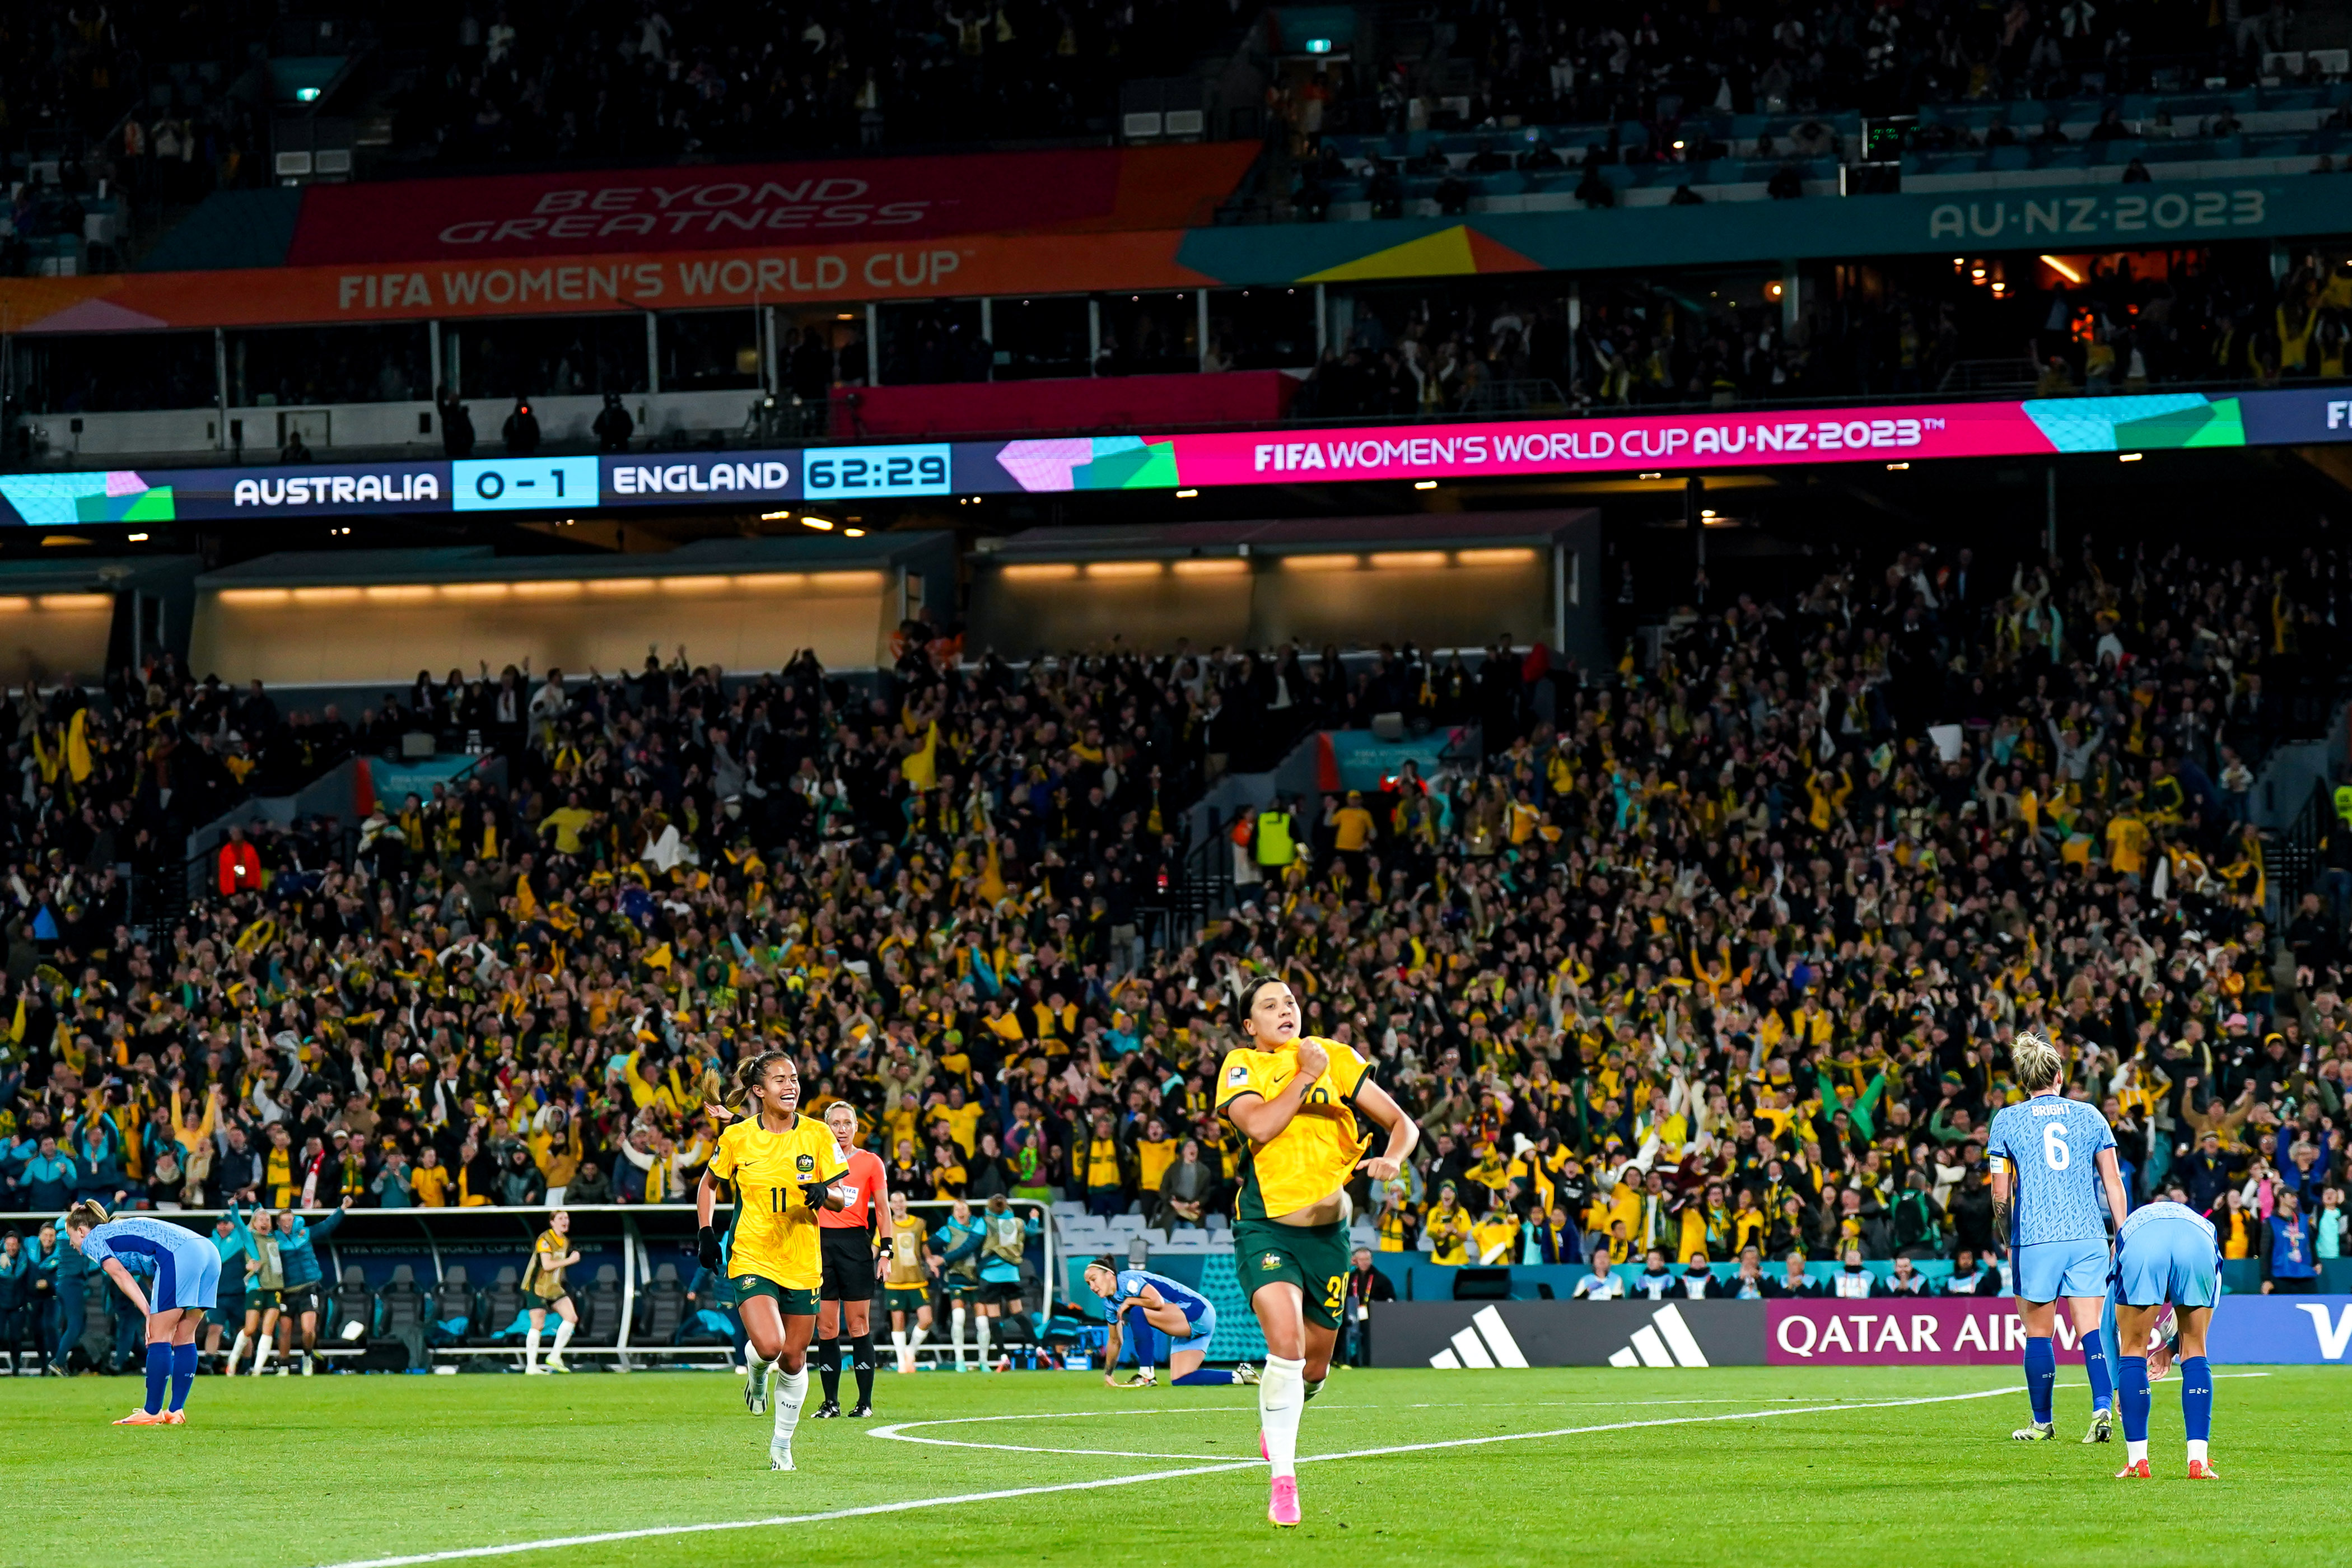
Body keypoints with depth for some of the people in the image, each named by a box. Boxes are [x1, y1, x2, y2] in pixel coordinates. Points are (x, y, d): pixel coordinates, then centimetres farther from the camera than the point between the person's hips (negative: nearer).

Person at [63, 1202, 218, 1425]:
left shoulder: (91, 1240, 11)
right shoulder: (121, 1230, 35)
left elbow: (121, 1276, -4)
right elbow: (151, 1280, 28)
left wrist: (149, 1314, -10)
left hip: (180, 1255, -9)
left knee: (159, 1338, -3)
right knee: (183, 1338, 12)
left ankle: (152, 1412, -2)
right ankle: (176, 1412, 12)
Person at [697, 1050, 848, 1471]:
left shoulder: (817, 1135, -2)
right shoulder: (738, 1137, -4)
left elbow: (841, 1198, 3)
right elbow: (709, 1184, 13)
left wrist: (825, 1193, -20)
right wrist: (705, 1232, 1)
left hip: (802, 1262, 2)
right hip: (751, 1258, -2)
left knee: (794, 1359, 7)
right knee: (769, 1345, -22)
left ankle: (782, 1444, 26)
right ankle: (758, 1375, 16)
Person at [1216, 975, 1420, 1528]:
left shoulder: (1336, 1057, 5)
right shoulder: (1241, 1066, 0)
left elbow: (1400, 1122, 6)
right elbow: (1259, 1125, -19)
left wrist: (1392, 1159, -14)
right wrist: (1306, 1075, -14)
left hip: (1327, 1228, 3)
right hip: (1265, 1227, -3)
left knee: (1314, 1367, 11)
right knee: (1286, 1342, -25)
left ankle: (1280, 1419, 47)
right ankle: (1283, 1479, -17)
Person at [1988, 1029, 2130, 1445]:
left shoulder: (2007, 1121, 2)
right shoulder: (2089, 1115, 7)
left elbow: (2001, 1195, 3)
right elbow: (2113, 1184, 6)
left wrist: (2006, 1237, 18)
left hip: (2035, 1239, -2)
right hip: (2087, 1237, 2)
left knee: (2038, 1333, 7)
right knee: (2092, 1328, -1)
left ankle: (2042, 1422, 16)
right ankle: (2103, 1408, -19)